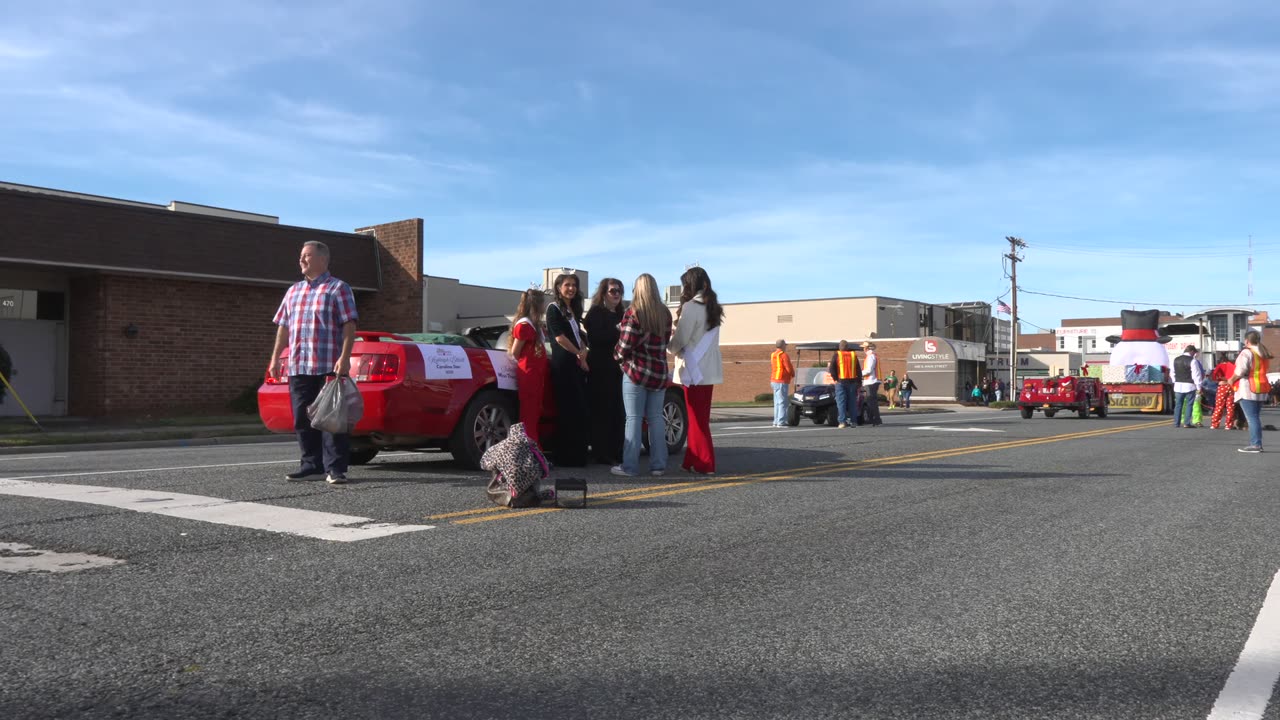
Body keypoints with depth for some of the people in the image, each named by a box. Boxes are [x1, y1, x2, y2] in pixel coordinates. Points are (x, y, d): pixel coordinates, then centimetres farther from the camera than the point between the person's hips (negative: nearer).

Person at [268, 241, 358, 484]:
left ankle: (335, 468, -3)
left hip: (329, 367, -7)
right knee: (303, 420, 8)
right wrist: (275, 357, 15)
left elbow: (349, 325, -8)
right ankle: (312, 465, 16)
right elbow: (283, 327, 22)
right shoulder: (293, 291, 20)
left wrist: (344, 358, -18)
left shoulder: (338, 288, 0)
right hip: (298, 368, 7)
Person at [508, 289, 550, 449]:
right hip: (528, 375, -10)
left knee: (534, 415, 12)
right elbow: (514, 352, -9)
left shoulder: (535, 324, 17)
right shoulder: (524, 324, -12)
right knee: (529, 416, -8)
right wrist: (526, 364, 3)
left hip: (536, 375, 10)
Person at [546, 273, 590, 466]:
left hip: (578, 364, 8)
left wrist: (583, 352, 0)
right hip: (563, 365, -8)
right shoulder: (554, 308, -1)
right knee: (568, 411, -10)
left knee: (581, 411, 4)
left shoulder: (574, 310, 22)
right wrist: (578, 353, -7)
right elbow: (559, 336, -11)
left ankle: (579, 455, 8)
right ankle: (567, 457, -6)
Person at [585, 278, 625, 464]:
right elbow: (595, 338, -17)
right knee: (602, 411, -6)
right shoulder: (596, 313, -2)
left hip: (618, 368, 7)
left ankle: (616, 452, 11)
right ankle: (601, 453, -4)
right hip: (601, 370, -7)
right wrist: (618, 331, -20)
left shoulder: (620, 314, 21)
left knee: (618, 412, 6)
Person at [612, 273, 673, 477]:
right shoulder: (665, 313, 6)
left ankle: (629, 466, 0)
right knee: (656, 418, 11)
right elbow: (665, 341, 9)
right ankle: (658, 465, 12)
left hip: (636, 371, -5)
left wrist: (617, 356, 7)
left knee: (634, 419, -2)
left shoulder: (633, 313, -11)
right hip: (659, 372, 5)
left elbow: (625, 346, -12)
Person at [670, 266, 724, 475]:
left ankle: (705, 464, -1)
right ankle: (693, 460, 18)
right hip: (709, 370, 8)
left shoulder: (691, 307, -13)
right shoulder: (712, 308, 13)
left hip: (694, 370, -8)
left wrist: (670, 346, 7)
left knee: (697, 419, -3)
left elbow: (679, 341, -13)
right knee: (700, 417, 13)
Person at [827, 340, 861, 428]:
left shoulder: (836, 355, 1)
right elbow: (859, 369, 9)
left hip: (840, 382, -3)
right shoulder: (853, 355, 9)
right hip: (852, 381, 3)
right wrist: (859, 381, 13)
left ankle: (842, 421, -10)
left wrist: (835, 379, 0)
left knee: (841, 402, -2)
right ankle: (853, 422, 6)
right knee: (852, 402, 8)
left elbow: (832, 368, -6)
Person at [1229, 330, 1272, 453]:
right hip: (1261, 388, 9)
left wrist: (1231, 380, -6)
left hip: (1247, 389, -9)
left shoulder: (1247, 353, -13)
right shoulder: (1264, 354, 15)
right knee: (1256, 417, 13)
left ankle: (1255, 444, -13)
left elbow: (1240, 370, -21)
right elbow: (1266, 369, 19)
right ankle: (1257, 444, 13)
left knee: (1252, 417, -9)